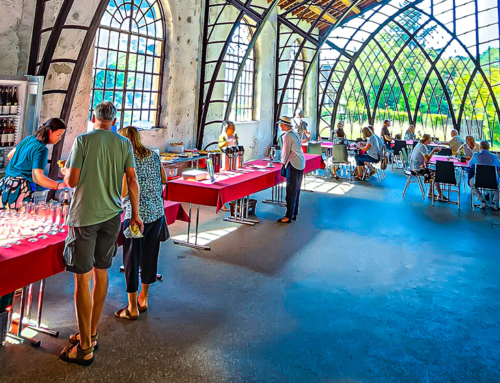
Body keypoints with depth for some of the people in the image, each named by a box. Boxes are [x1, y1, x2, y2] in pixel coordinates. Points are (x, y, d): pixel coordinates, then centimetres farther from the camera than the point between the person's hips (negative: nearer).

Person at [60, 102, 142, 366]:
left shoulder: (83, 140, -6)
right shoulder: (124, 144, 3)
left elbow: (71, 181, -8)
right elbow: (132, 181, 0)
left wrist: (65, 170, 14)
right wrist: (135, 214, 8)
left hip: (84, 217, -4)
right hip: (112, 216, 4)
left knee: (82, 278, 3)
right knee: (101, 274, 15)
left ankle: (85, 348, 12)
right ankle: (91, 335, 29)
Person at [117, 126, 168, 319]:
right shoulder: (154, 156, 5)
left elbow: (123, 193, -16)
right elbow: (164, 180, 14)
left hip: (136, 216, -6)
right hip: (157, 213, 6)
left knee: (132, 260, 6)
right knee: (150, 256, 16)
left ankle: (132, 307, 15)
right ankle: (143, 299, 30)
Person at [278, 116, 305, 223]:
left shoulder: (287, 136, -14)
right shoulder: (295, 133, 14)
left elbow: (286, 151, -10)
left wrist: (283, 163, 5)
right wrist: (285, 161, 20)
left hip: (293, 165, -9)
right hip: (301, 163, 9)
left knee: (291, 191, -6)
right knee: (296, 190, 14)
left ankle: (288, 217, -2)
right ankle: (294, 214, 22)